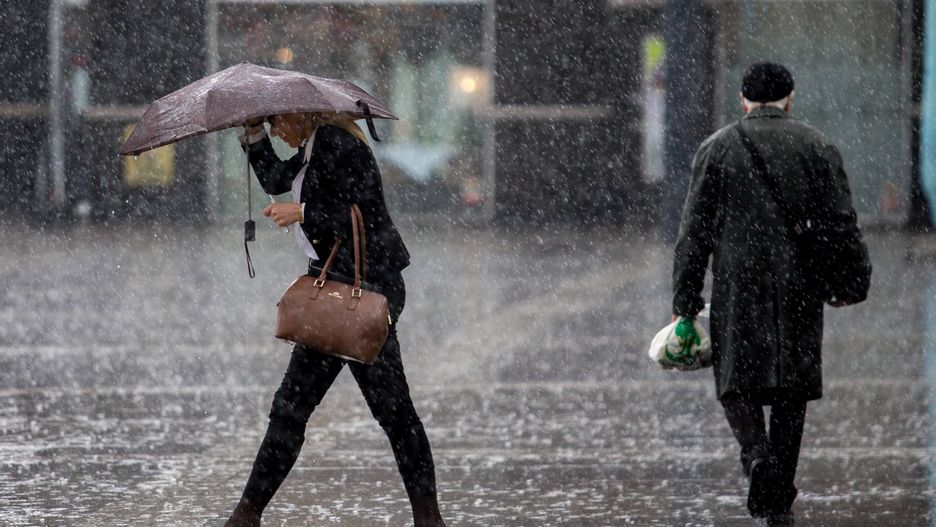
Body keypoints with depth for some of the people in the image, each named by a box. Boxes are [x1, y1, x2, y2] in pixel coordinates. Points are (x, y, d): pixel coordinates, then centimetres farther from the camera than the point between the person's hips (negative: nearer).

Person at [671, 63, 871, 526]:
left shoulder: (716, 149, 2)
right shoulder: (816, 148, 3)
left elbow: (694, 231, 1)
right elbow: (839, 224, 0)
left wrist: (685, 300, 4)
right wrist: (851, 283, 10)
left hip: (737, 284, -1)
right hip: (799, 286, 1)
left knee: (737, 380, 9)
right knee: (791, 389, 8)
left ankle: (757, 452, -21)